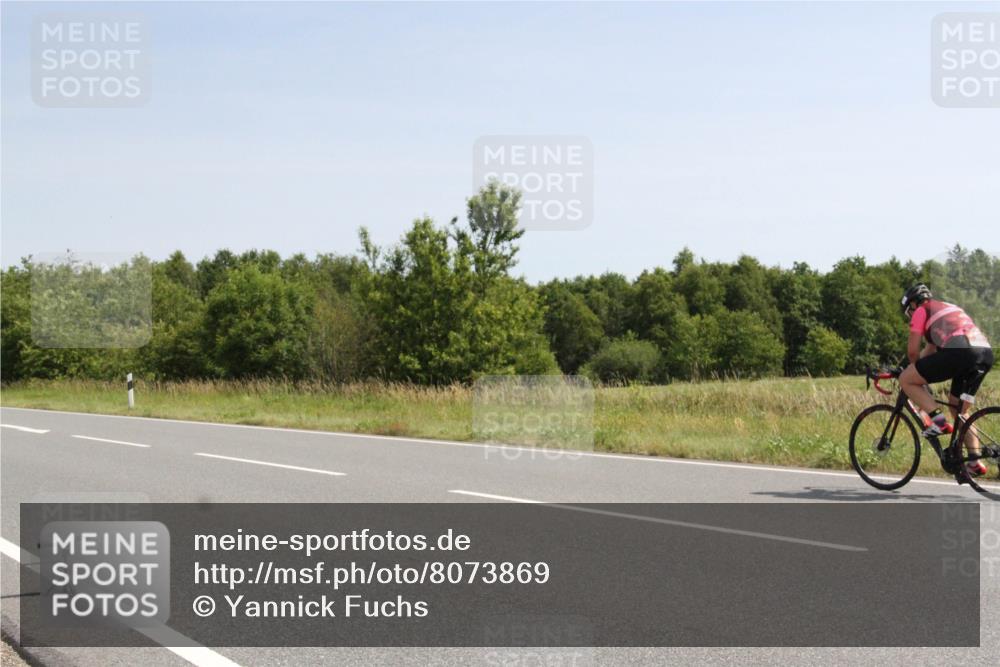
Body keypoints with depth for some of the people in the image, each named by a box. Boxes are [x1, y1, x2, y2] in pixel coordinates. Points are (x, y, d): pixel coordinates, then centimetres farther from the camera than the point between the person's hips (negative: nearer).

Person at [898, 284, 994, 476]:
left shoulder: (921, 311, 13)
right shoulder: (949, 308, 37)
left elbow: (913, 351, 9)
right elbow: (931, 349, 43)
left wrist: (917, 374, 26)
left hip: (959, 351, -8)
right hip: (986, 354, 8)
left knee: (905, 380, 2)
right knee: (960, 410, 22)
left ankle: (938, 420, -9)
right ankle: (975, 462, 14)